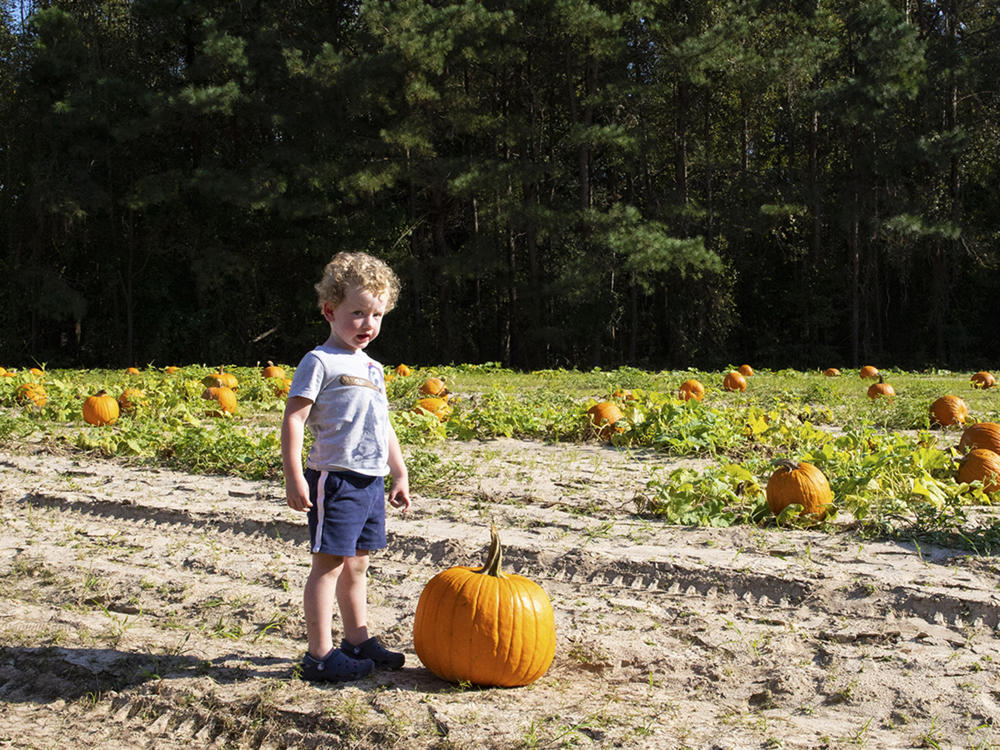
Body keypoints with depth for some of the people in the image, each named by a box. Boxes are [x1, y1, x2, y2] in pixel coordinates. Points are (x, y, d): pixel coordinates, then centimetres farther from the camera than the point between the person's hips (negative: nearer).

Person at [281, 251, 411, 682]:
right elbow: (293, 419, -13)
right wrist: (293, 476, -20)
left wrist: (400, 475, 23)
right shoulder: (319, 362, -8)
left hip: (372, 482, 8)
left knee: (356, 563, 16)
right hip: (335, 479, -8)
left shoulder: (372, 368, 17)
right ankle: (319, 655, 3)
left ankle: (358, 640, 28)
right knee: (330, 563, -4)